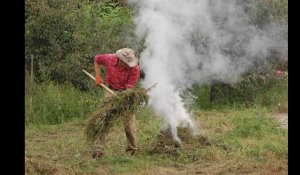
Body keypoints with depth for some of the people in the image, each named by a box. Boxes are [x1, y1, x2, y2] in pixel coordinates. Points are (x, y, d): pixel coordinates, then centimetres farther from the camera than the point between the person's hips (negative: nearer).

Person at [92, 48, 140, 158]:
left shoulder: (135, 69, -26)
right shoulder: (109, 59, -20)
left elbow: (129, 89, -25)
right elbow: (97, 59, 4)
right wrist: (97, 76, -4)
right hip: (111, 91, 2)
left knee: (129, 122, -3)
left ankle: (132, 149, 15)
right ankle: (99, 149, -5)